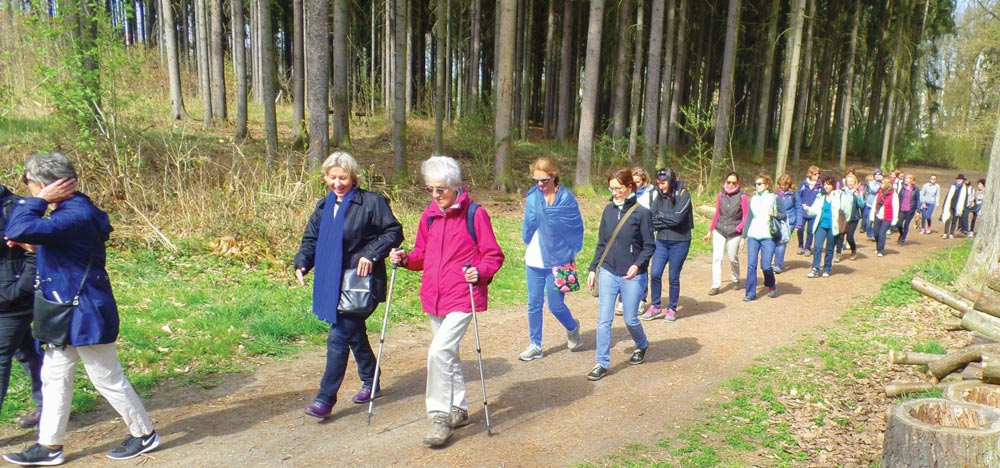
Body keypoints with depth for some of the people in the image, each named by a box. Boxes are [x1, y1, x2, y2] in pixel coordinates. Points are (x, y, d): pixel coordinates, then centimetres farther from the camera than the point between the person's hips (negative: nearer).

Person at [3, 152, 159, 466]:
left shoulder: (76, 215, -25)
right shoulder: (70, 210, 8)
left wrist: (38, 201, -21)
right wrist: (35, 246, 6)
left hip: (85, 315, -10)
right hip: (68, 314, 10)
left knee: (108, 379, 4)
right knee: (54, 377, 16)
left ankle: (144, 434, 20)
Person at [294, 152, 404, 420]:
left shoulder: (371, 202, -8)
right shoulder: (324, 206, 12)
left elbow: (394, 232, -8)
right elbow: (311, 239, 14)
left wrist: (371, 255, -20)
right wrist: (302, 264, -4)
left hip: (360, 281, -7)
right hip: (333, 282, 7)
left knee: (338, 338, -10)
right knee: (354, 334, 18)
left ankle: (325, 399, -2)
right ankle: (370, 383, 37)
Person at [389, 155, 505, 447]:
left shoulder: (475, 213, -9)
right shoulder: (429, 215, 9)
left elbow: (493, 255, -7)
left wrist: (480, 272, -25)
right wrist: (405, 259, -3)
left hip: (463, 297, -7)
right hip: (434, 298, 7)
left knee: (440, 351, -18)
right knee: (448, 354, 17)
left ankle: (441, 416, -4)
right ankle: (459, 409, 34)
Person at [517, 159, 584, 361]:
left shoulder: (566, 197, -8)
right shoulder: (533, 196, 2)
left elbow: (576, 227, -6)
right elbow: (528, 227, 0)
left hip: (558, 260, -3)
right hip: (534, 260, 4)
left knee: (555, 305, 2)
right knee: (534, 305, 9)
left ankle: (572, 328, 33)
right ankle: (535, 345, 22)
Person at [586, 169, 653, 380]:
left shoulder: (641, 213, -9)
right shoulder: (608, 210, 4)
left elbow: (649, 246, -7)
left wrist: (638, 264, -23)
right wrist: (593, 269, 8)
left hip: (632, 276, -3)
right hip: (608, 273, 3)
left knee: (630, 319, 9)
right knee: (604, 319, 0)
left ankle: (641, 346, 40)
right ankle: (602, 363, 9)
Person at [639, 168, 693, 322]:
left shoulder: (683, 195, -8)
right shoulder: (659, 196, 5)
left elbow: (677, 217, -18)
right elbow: (652, 218, 0)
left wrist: (660, 216, -6)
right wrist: (667, 222, -14)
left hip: (679, 242, -4)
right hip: (661, 241, 4)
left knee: (674, 277, 6)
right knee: (655, 274, -4)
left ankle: (672, 309, 21)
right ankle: (656, 306, 13)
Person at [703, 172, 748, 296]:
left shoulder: (742, 198, -5)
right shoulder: (720, 196, 5)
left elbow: (746, 217, -3)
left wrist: (737, 229, -15)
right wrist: (710, 231, 14)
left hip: (734, 233, -2)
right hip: (719, 231, 2)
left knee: (733, 258, 8)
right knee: (717, 258, -4)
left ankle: (735, 280, 35)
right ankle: (715, 286, 0)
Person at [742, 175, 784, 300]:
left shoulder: (774, 198, 2)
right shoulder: (753, 200, 13)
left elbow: (784, 215, 6)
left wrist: (775, 214, -16)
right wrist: (743, 236, 13)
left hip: (768, 237, -3)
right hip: (753, 236, 3)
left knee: (765, 265, -8)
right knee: (751, 265, -3)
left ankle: (771, 286, 21)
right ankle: (750, 293, 2)